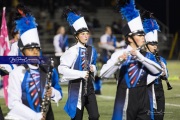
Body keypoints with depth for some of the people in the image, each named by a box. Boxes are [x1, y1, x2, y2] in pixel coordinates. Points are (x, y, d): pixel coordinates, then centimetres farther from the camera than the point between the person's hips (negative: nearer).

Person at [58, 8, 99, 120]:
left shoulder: (91, 50, 8)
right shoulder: (73, 51, -14)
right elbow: (62, 68, -20)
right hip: (77, 87, -6)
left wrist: (93, 68, 1)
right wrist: (81, 74, -21)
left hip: (88, 86, 6)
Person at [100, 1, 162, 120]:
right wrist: (118, 61, -30)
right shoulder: (120, 54, -6)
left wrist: (140, 56, -18)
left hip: (143, 100, 4)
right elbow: (104, 74, -15)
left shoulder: (146, 55, 7)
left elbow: (157, 71, -11)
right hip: (126, 101, -4)